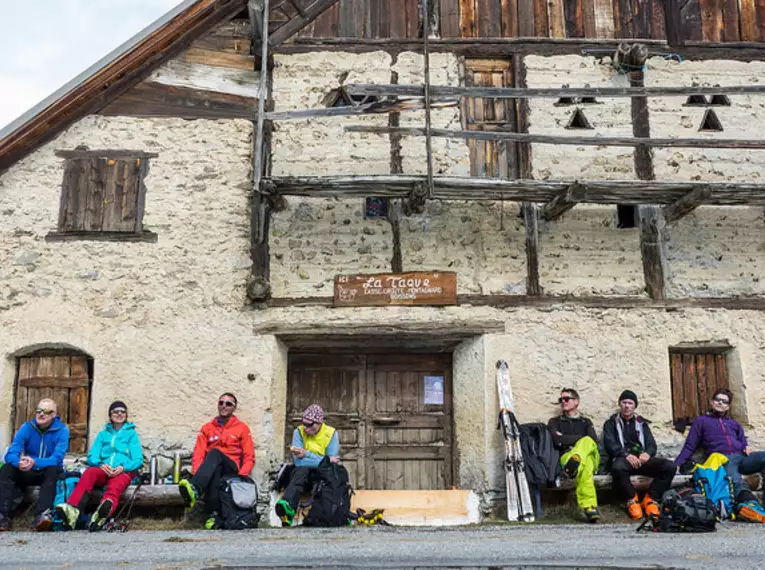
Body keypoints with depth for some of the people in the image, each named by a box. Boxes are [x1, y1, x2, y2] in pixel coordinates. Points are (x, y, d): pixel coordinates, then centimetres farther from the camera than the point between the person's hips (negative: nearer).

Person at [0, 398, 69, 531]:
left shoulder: (62, 430, -12)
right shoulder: (26, 427, -4)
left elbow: (57, 459, -22)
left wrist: (34, 462, -42)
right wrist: (19, 463, -39)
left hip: (49, 473, -3)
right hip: (28, 472, 3)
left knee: (53, 469, -36)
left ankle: (43, 515, -55)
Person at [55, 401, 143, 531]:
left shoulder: (131, 434, 20)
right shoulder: (103, 434, 26)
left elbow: (138, 459, 8)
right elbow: (92, 456, 13)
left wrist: (123, 467, -13)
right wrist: (101, 465, -10)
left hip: (124, 471, -2)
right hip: (103, 471, 2)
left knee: (115, 486, -37)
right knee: (89, 472, -33)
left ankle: (103, 514, -71)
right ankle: (72, 510, -58)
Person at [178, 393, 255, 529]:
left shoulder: (242, 428, 11)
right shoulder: (207, 428, 16)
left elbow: (249, 457, 5)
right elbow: (198, 454, 6)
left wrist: (242, 475, -14)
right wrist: (196, 474, -14)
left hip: (231, 469, -2)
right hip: (212, 469, 2)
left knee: (215, 452, -34)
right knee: (215, 472, -37)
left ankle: (195, 490, -59)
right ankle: (213, 513, -53)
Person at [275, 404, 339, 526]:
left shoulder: (331, 434, -5)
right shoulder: (299, 432, -5)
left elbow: (332, 463, -15)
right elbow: (298, 461, -18)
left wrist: (307, 454, -22)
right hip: (301, 475, 0)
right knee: (302, 469, -35)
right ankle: (288, 507, -54)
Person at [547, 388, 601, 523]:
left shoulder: (586, 421, 32)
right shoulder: (555, 422, 27)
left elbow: (594, 441, 11)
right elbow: (559, 440, 4)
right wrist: (581, 438, 6)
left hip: (590, 456, 1)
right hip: (567, 457, -1)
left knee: (587, 442, -38)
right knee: (585, 467, -42)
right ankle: (590, 508, -61)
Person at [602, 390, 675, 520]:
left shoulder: (641, 422, 24)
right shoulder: (611, 423, 14)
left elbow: (651, 443, 13)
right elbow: (610, 444, -2)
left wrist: (647, 453, -13)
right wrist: (626, 455, -21)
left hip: (642, 459, 3)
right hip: (623, 459, -3)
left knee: (670, 466, -24)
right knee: (618, 468, -41)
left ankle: (650, 498, -12)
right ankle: (632, 499, -16)